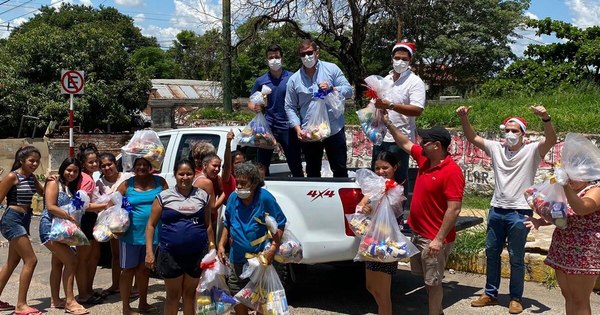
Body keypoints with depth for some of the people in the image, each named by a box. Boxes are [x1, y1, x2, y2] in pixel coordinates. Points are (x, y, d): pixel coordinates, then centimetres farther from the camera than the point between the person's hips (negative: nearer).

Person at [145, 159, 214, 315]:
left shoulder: (202, 195, 5)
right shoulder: (164, 196, -1)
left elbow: (208, 225, 10)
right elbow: (151, 225, 1)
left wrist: (212, 249, 7)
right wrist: (149, 251, -6)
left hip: (197, 254, 1)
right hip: (170, 255, -1)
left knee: (190, 294, 13)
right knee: (173, 295, 10)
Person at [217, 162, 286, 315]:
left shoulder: (265, 198, -15)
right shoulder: (233, 198, -2)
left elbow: (280, 224, -9)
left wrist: (273, 248, -19)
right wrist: (221, 245, 2)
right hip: (237, 260, 5)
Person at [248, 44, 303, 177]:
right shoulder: (261, 81, 5)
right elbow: (251, 102, 11)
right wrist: (255, 107, -12)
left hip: (288, 127, -1)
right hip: (267, 127, 2)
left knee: (296, 166, 6)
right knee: (262, 166, 6)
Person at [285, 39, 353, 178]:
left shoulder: (332, 69, -2)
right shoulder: (294, 79, 1)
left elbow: (348, 91, -2)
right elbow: (290, 107, 3)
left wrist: (332, 89, -20)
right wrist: (297, 128, -9)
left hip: (334, 130, -1)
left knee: (340, 169, 10)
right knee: (312, 172, 15)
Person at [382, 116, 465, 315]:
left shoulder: (452, 172, -21)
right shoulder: (424, 159, 3)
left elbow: (454, 209, -24)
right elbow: (405, 143, 21)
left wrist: (439, 239, -25)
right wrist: (388, 123, 16)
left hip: (434, 239, -9)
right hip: (418, 233, 9)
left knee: (433, 282, 3)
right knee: (428, 280, 19)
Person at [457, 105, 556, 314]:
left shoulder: (531, 151, -6)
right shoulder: (496, 148, 6)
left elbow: (551, 141, -23)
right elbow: (472, 138, 7)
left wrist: (545, 118, -40)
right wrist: (464, 118, -9)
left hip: (519, 213, -5)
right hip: (496, 210, 5)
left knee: (516, 258, 5)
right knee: (491, 252, 13)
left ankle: (516, 298, 19)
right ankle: (490, 294, 27)